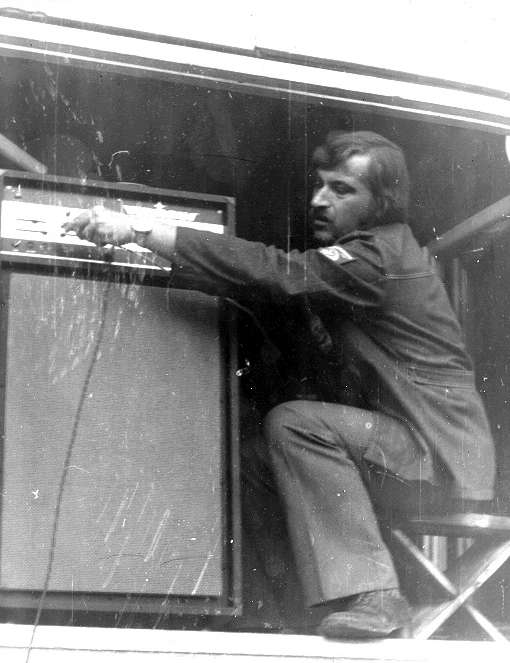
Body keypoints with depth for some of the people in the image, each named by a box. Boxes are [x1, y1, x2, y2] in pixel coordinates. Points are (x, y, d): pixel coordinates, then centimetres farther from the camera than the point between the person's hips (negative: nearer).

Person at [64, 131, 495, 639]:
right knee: (257, 462, 6)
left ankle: (369, 596, -25)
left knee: (295, 424, -25)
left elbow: (273, 273, -27)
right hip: (403, 445, 10)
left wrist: (142, 231, -32)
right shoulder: (360, 253, 15)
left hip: (438, 454, -10)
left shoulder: (380, 256, -16)